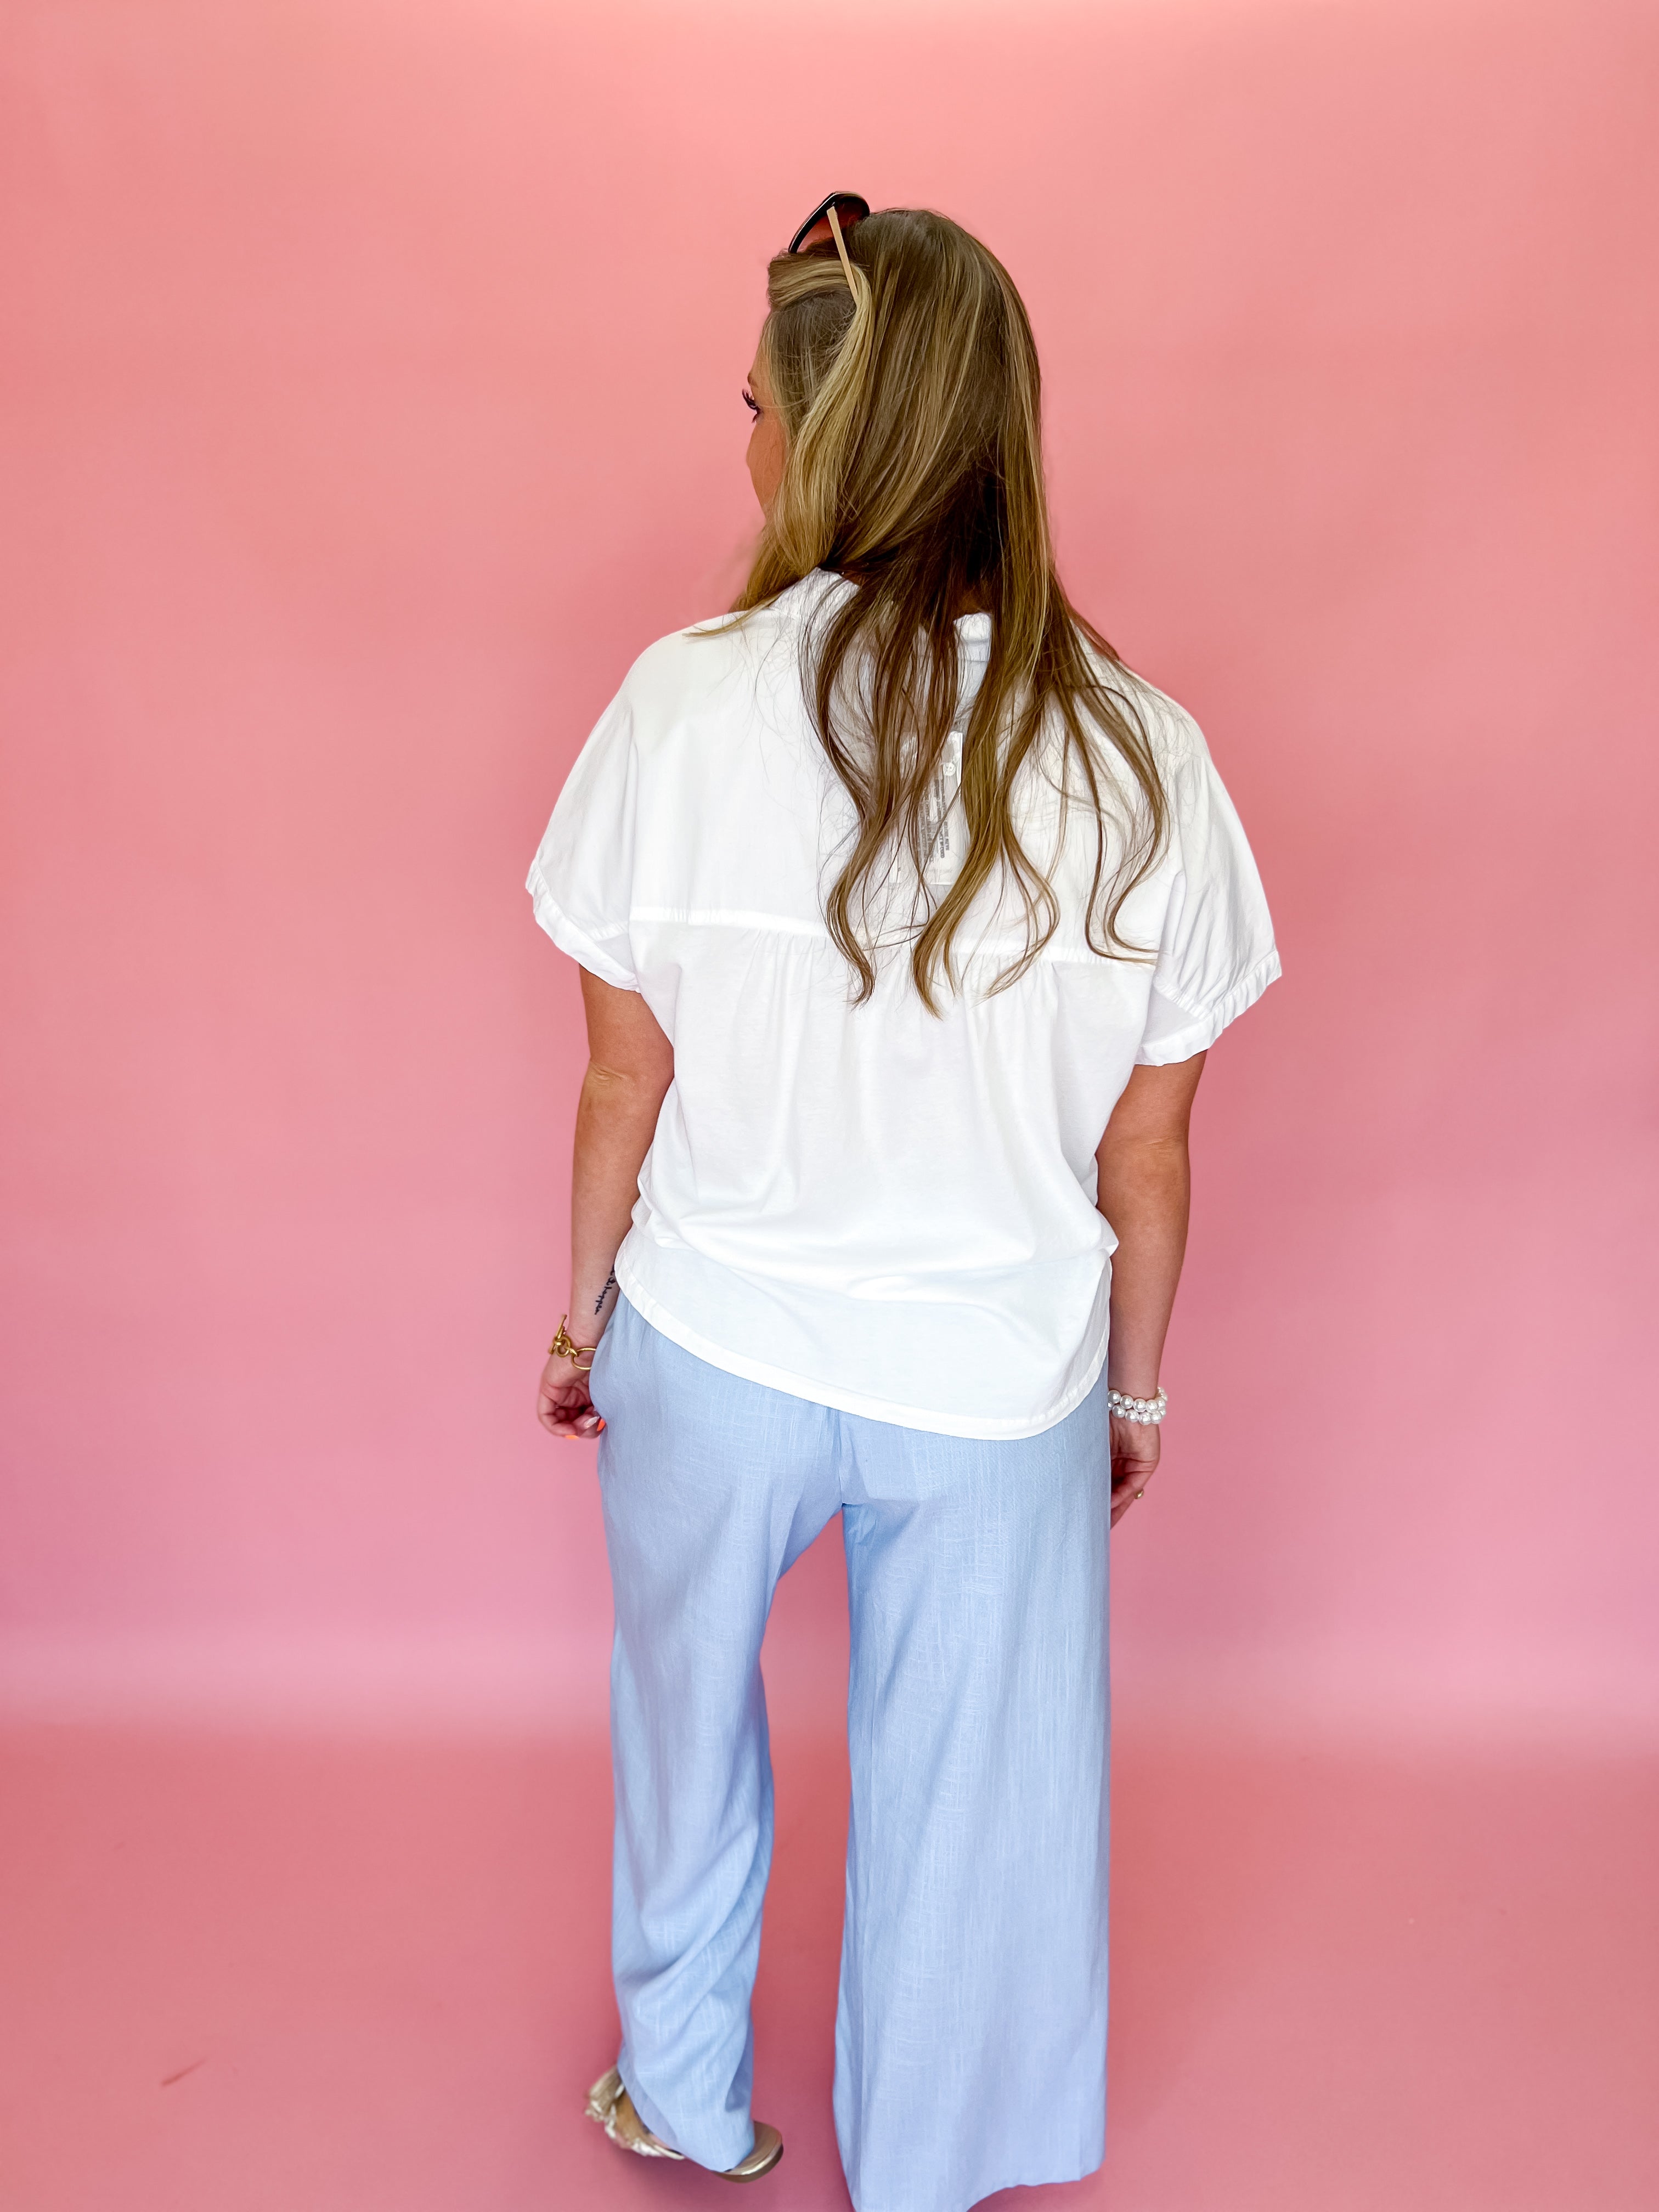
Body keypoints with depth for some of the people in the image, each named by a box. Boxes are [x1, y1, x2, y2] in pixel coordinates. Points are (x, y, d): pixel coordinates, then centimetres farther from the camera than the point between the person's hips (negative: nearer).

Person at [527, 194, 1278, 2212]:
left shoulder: (690, 701, -17)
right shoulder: (1137, 757, -14)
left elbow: (625, 1086, -8)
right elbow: (1149, 1159, -6)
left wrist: (586, 1309, 10)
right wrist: (1137, 1388, 11)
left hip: (711, 1355, 0)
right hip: (1000, 1384, 1)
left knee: (685, 1718, 29)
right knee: (958, 1800, 24)